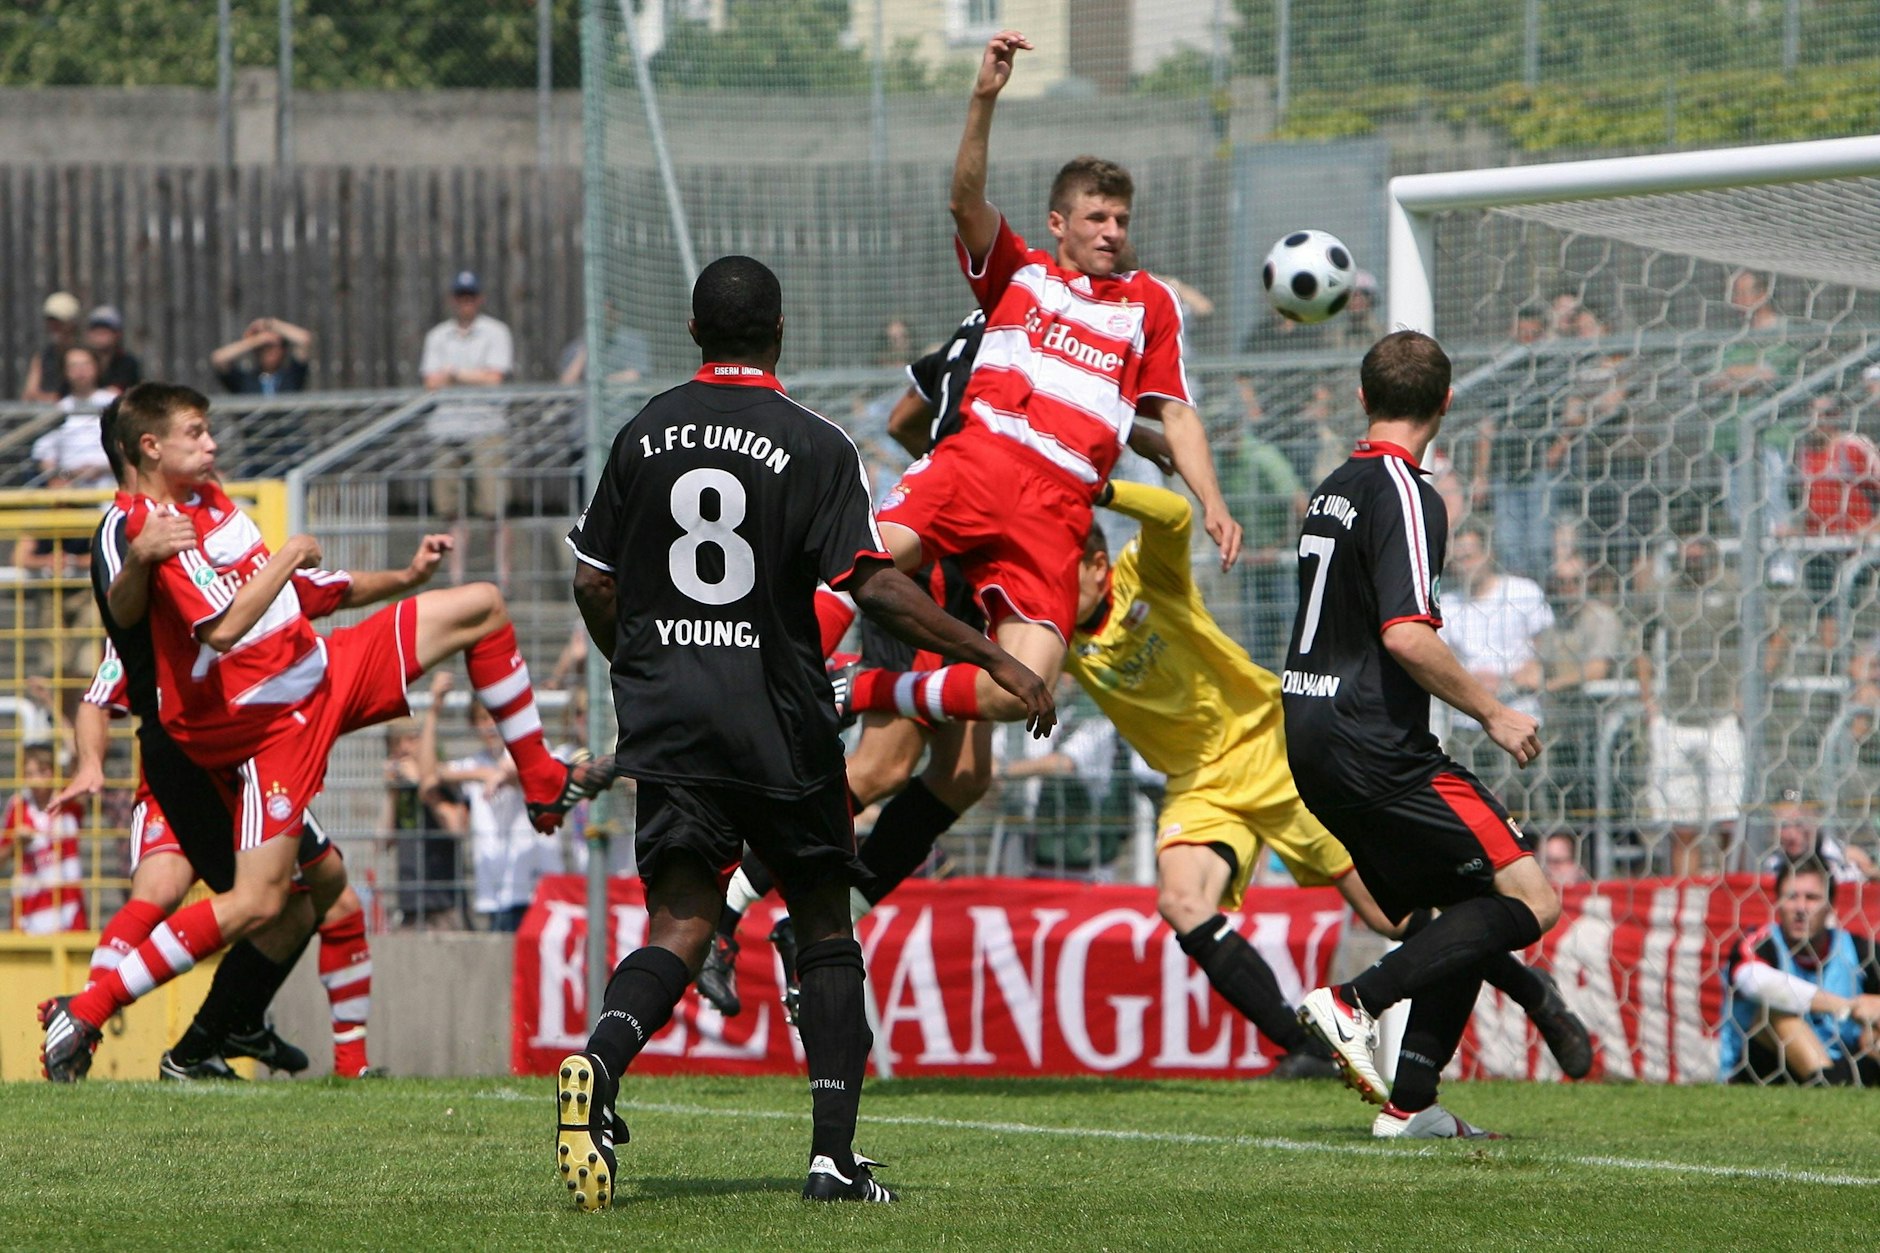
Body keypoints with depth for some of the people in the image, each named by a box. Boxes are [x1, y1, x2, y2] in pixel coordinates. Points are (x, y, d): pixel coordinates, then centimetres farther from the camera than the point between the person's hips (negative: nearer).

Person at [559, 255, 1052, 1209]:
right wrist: (997, 662, -7)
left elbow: (593, 582, 11)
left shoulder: (644, 433, 6)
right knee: (824, 923, 11)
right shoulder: (813, 446, -7)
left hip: (666, 714, 3)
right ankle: (834, 1155, 6)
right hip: (777, 724, -3)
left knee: (678, 924, -1)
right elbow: (874, 588, -13)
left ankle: (598, 1061, -32)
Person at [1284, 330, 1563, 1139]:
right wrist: (1492, 713, -12)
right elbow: (1406, 636, -22)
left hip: (1313, 745, 9)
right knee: (1529, 899, -9)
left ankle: (1410, 1103, 4)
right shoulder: (1403, 495, -12)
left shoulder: (1333, 491, 17)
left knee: (1470, 908, 13)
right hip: (1374, 748, -9)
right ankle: (1356, 1003, -18)